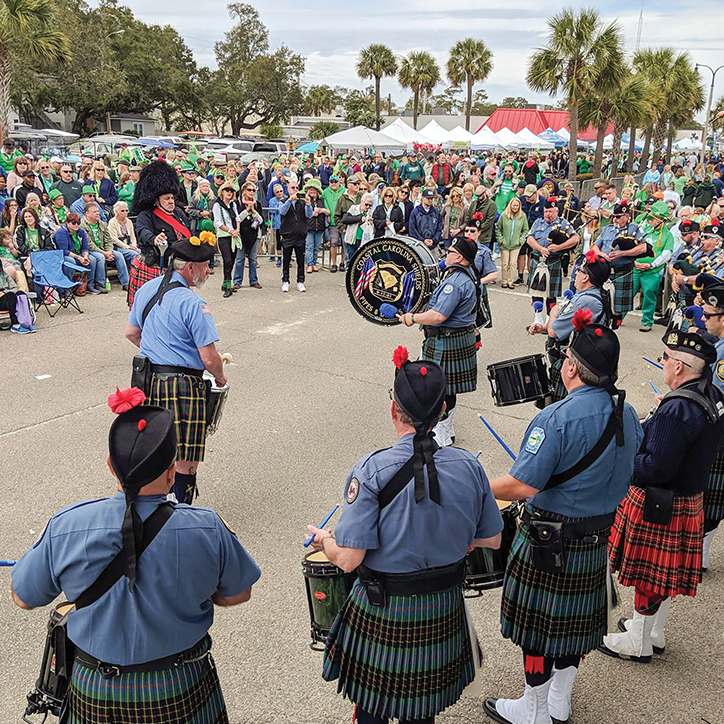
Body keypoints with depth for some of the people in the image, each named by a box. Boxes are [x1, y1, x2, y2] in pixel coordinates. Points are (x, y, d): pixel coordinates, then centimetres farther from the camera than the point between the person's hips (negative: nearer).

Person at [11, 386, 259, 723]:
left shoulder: (65, 528, -22)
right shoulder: (209, 530, -23)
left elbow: (23, 598, -5)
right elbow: (237, 595, -6)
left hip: (96, 694, 1)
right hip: (183, 692, 0)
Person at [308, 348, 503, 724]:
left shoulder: (371, 471, -24)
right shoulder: (468, 466, -12)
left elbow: (347, 559, -22)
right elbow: (491, 541, 0)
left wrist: (323, 539, -1)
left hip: (382, 612, -3)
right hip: (443, 609, 4)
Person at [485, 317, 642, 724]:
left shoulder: (557, 420, -25)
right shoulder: (627, 414, -1)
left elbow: (523, 485, -27)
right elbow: (626, 473, 12)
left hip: (549, 543, -7)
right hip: (598, 539, 7)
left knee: (539, 620, 9)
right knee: (575, 615, 20)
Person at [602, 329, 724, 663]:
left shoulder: (676, 409, -29)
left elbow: (656, 469, -28)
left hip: (658, 508, -9)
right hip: (689, 499, 9)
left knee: (648, 573, 9)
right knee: (665, 571, 23)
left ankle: (638, 643, 27)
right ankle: (653, 632, 41)